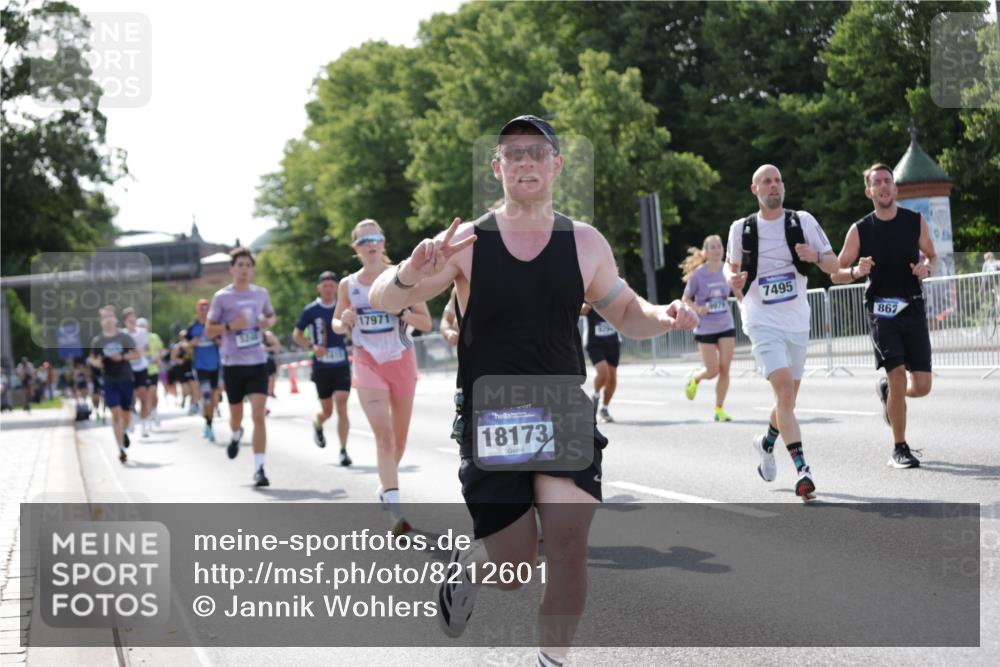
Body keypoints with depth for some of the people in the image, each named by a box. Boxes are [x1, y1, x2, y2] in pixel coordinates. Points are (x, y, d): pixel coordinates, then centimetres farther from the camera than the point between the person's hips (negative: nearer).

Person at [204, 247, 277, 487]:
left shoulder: (261, 293, 6)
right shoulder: (222, 297, -3)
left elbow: (271, 315, 24)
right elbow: (207, 332, 0)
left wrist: (269, 322, 0)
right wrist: (229, 326, -18)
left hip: (258, 362, 1)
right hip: (233, 363, -1)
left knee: (259, 415, -12)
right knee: (236, 414, 12)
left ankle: (259, 469, -12)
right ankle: (236, 435, 50)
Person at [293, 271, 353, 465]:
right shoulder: (311, 310, -1)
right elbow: (296, 334, 5)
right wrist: (311, 346, -12)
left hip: (342, 365, 0)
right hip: (321, 367, 0)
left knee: (341, 407, -11)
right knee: (327, 411, 8)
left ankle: (343, 450, -6)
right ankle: (317, 425, 44)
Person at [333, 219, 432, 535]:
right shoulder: (348, 285, 1)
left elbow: (426, 322, -1)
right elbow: (337, 323, 15)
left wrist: (401, 312, -20)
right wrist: (344, 322, -8)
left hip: (401, 361, 1)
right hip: (368, 363, -1)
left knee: (399, 437, 12)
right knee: (384, 435, -16)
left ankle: (386, 485, 40)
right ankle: (395, 510, -22)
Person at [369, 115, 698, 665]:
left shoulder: (585, 243, 1)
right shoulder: (466, 242, -6)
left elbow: (625, 314, 13)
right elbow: (382, 300, -10)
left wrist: (662, 317, -11)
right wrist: (411, 274, -34)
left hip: (564, 414, 1)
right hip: (489, 419, -1)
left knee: (568, 544, -15)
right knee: (512, 571, 2)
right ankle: (465, 565, 38)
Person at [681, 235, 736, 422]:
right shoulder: (698, 274, -11)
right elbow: (686, 299, -2)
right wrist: (697, 308, -18)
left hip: (726, 327, 3)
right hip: (705, 329, -3)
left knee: (724, 369, -3)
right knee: (712, 371, -3)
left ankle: (719, 409, 10)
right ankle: (694, 378, 32)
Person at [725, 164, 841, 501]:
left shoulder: (803, 221, 2)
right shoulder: (741, 228, 2)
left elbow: (834, 265, 3)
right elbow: (731, 264, 18)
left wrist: (816, 256, -20)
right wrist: (733, 279, -6)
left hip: (797, 322, 3)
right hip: (762, 322, -3)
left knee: (788, 399, 14)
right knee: (784, 391, -21)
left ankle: (767, 442, 45)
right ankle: (802, 470, -23)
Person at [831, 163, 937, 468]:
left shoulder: (916, 222, 4)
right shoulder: (860, 230, -1)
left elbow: (932, 255, 18)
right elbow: (836, 274, 3)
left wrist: (926, 266, -6)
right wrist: (856, 271, -19)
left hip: (913, 308, 2)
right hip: (881, 312, -2)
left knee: (921, 386, -2)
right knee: (898, 378, -14)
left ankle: (886, 389, 34)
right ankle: (900, 449, 2)